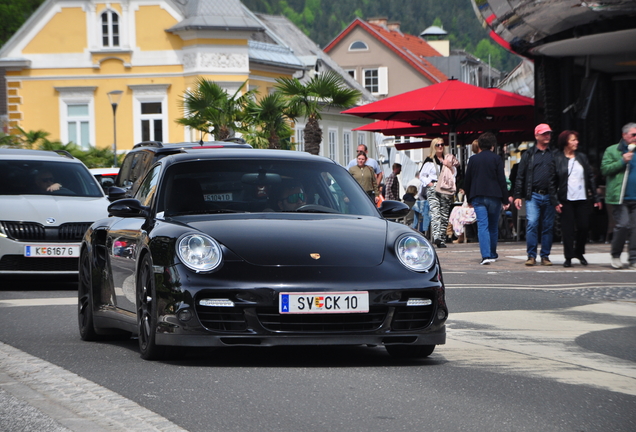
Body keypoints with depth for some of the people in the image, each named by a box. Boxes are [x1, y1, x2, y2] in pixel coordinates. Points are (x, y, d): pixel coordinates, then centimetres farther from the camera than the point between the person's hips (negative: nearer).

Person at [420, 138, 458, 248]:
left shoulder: (448, 159, 17)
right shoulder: (429, 160, 6)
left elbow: (453, 175, 19)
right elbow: (422, 176, 7)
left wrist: (450, 167, 1)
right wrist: (429, 184, -7)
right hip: (433, 189, -4)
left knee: (445, 215, 2)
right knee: (435, 212, -19)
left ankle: (442, 239, 7)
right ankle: (436, 236, -34)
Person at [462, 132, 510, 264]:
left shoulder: (473, 159, 5)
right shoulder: (496, 159, -1)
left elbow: (467, 180, 9)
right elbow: (502, 180, -3)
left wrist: (469, 199, 19)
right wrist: (505, 200, 0)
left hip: (478, 197, 0)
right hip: (494, 197, 0)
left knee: (482, 226, -6)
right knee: (493, 226, 14)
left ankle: (486, 255, -20)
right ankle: (493, 254, 25)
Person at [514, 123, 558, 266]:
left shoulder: (554, 155, 11)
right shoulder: (529, 155, 8)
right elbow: (520, 176, 7)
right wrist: (517, 195, 0)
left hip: (549, 197, 2)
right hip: (533, 196, -2)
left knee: (548, 227, 4)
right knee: (531, 224, -12)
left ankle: (545, 256, 11)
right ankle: (531, 256, -6)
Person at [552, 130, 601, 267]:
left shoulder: (582, 158, 11)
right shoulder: (557, 159, 0)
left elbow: (591, 177, 13)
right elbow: (553, 182, -1)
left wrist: (596, 197, 9)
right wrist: (556, 201, -9)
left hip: (582, 199, 3)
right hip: (566, 199, -3)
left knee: (584, 226, 1)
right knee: (568, 229, -3)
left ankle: (579, 252, 22)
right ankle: (568, 257, 4)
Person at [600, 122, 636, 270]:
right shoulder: (612, 151, 5)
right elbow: (605, 169, -4)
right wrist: (622, 161, -12)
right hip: (620, 197, -4)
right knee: (623, 224, -12)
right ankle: (615, 255, 7)